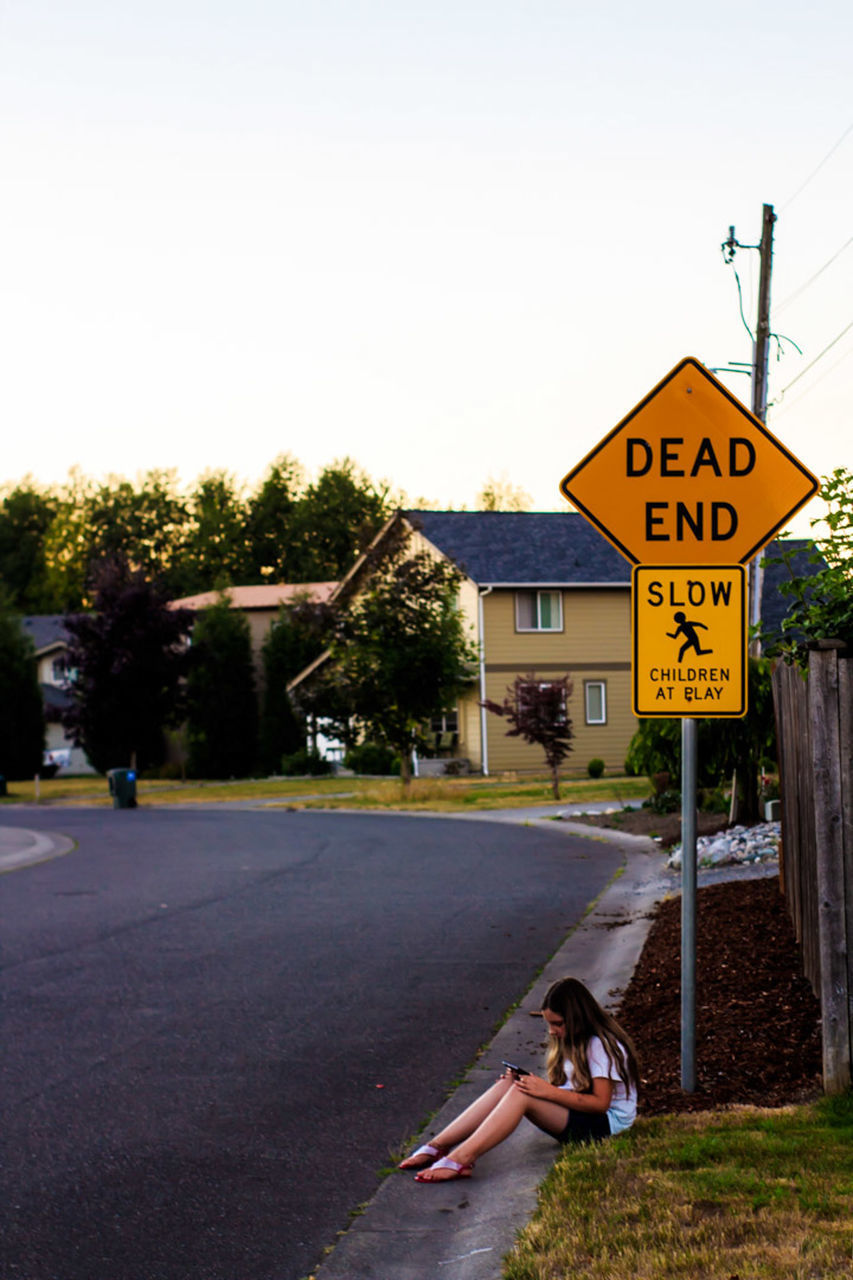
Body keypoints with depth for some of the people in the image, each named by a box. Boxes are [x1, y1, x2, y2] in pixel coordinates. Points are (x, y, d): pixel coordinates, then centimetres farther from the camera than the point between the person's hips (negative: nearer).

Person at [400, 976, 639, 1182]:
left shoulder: (600, 1045, -14)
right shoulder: (571, 1041, 16)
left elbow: (600, 1103, -20)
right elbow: (564, 1088, 11)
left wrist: (548, 1091, -24)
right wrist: (539, 1084, -8)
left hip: (607, 1124, -9)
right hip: (576, 1116, 9)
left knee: (522, 1094, -28)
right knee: (507, 1085, -13)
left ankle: (460, 1160, -40)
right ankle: (436, 1147, -21)